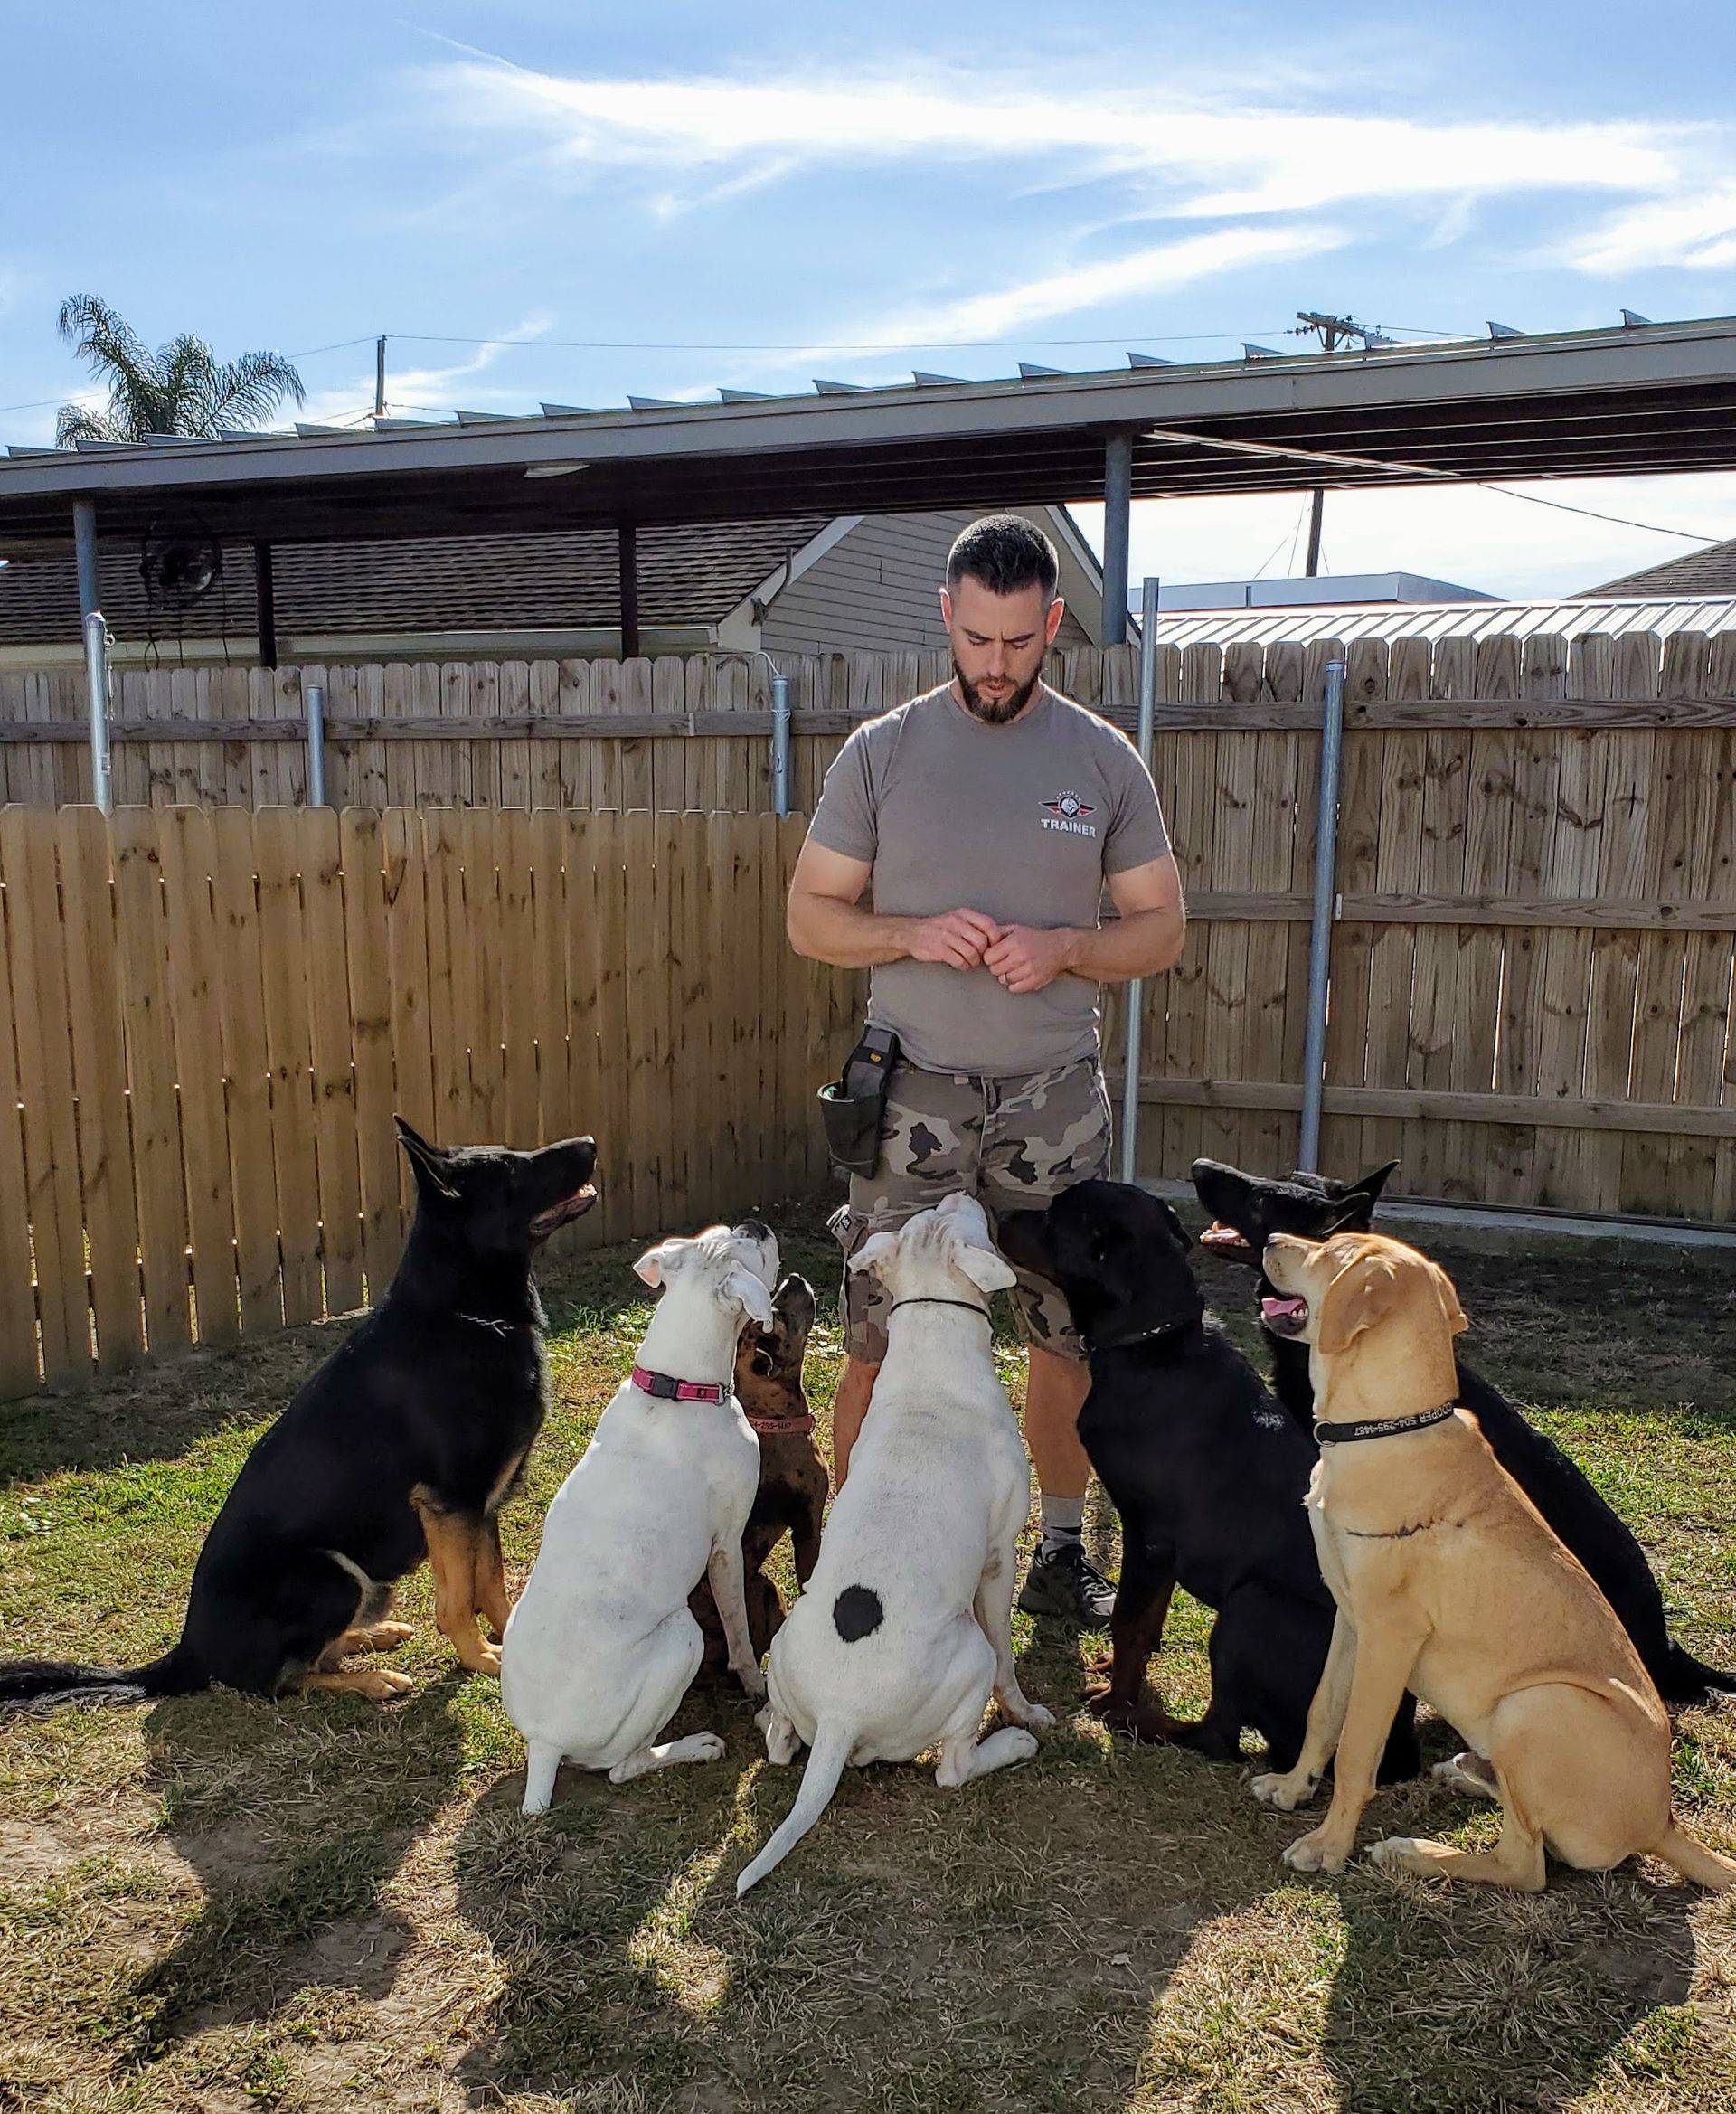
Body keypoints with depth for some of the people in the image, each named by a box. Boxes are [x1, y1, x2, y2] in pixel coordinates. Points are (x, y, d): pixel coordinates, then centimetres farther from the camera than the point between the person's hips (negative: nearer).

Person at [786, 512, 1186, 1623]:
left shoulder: (1105, 760, 3)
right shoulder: (882, 752, 1)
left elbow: (1161, 926, 6)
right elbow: (810, 915, 3)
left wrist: (1065, 949, -14)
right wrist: (915, 935, -16)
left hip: (1056, 1094, 1)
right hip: (914, 1093, -1)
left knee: (1070, 1337, 10)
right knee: (882, 1347, 2)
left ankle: (1063, 1553, 29)